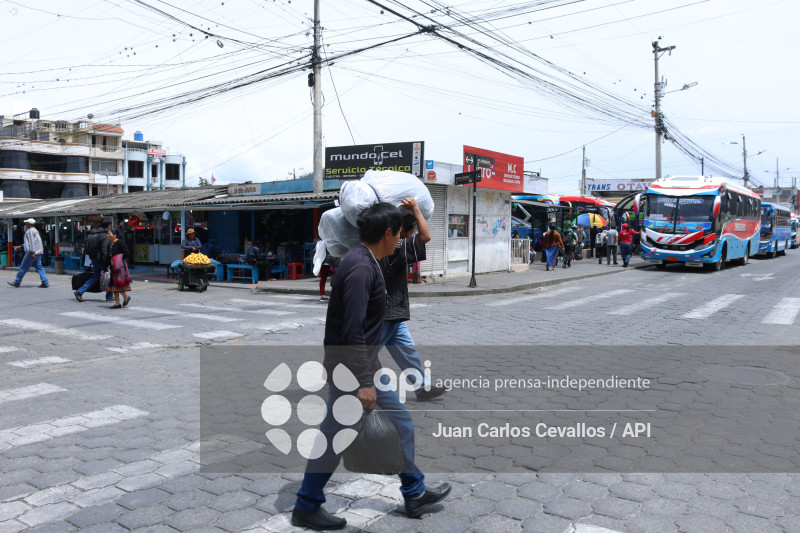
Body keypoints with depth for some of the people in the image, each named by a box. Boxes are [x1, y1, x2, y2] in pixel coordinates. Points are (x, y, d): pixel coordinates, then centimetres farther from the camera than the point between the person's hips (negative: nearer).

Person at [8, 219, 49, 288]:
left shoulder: (30, 231, -10)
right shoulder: (34, 230, 21)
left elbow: (32, 242, -20)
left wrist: (31, 252, -25)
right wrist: (21, 247, 31)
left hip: (32, 253, -9)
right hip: (38, 253, 9)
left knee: (23, 267, 1)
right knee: (39, 268, 5)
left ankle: (16, 282, 10)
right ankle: (45, 283, -3)